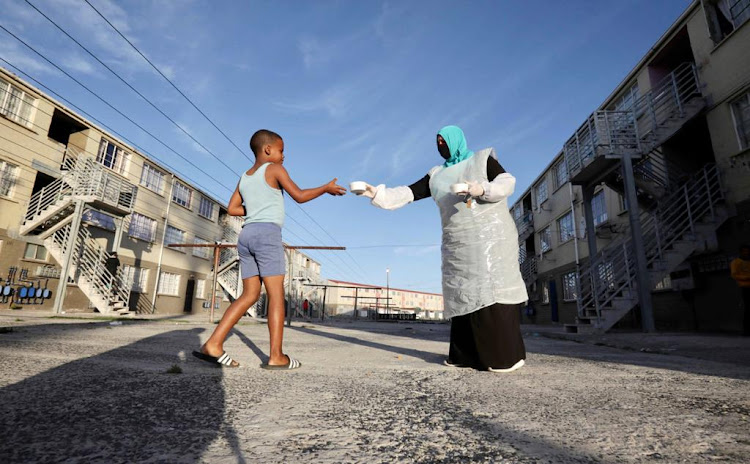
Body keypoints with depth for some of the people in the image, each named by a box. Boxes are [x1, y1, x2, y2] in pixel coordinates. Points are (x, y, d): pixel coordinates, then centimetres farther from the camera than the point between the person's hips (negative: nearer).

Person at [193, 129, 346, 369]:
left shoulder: (244, 177, 22)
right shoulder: (274, 169, 3)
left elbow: (232, 208, 21)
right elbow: (299, 196, -3)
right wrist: (326, 188, 9)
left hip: (246, 234, 7)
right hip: (267, 233, -7)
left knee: (250, 295, 8)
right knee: (276, 294, -6)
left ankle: (213, 344, 1)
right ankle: (276, 356, -7)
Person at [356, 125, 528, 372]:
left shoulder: (483, 160, 6)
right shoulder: (437, 176, 15)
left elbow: (507, 183, -5)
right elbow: (407, 194, 6)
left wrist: (482, 189, -23)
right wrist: (377, 193, -7)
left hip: (489, 237, -5)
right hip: (459, 244, 5)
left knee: (492, 291, -12)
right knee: (464, 296, 1)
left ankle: (509, 355, -5)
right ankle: (468, 354, 8)